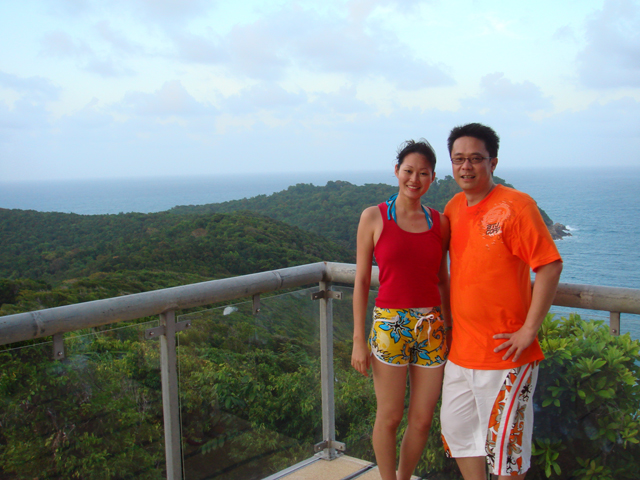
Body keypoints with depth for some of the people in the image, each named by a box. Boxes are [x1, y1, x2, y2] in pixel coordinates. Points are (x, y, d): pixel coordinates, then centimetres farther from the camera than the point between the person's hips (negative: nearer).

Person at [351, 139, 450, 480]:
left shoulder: (439, 222, 7)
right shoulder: (374, 218, -2)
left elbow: (442, 280, 13)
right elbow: (361, 280, -2)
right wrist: (358, 340, -4)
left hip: (432, 327, 3)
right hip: (390, 325, -3)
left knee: (422, 420, 9)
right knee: (389, 417, 5)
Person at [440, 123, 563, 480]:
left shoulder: (516, 206, -13)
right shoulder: (454, 207, 8)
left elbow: (550, 266, -17)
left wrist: (529, 330, -19)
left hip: (505, 352, -7)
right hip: (461, 349, 7)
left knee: (505, 439, 5)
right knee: (457, 430, 16)